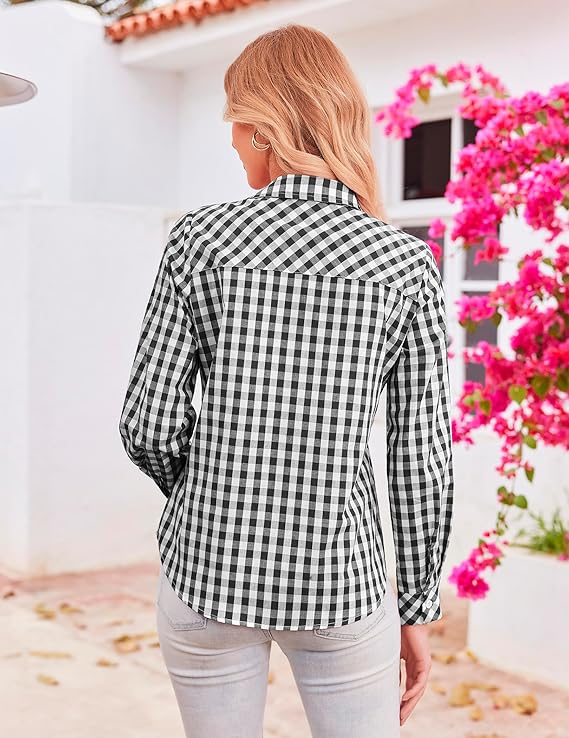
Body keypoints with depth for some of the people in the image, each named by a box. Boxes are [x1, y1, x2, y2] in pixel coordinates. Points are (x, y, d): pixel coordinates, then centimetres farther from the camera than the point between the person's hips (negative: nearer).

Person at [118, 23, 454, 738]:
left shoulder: (201, 236, -7)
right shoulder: (406, 263, -5)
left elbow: (148, 425, -6)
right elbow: (421, 456, -4)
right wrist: (417, 607, 6)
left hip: (207, 572, 1)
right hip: (340, 581, -1)